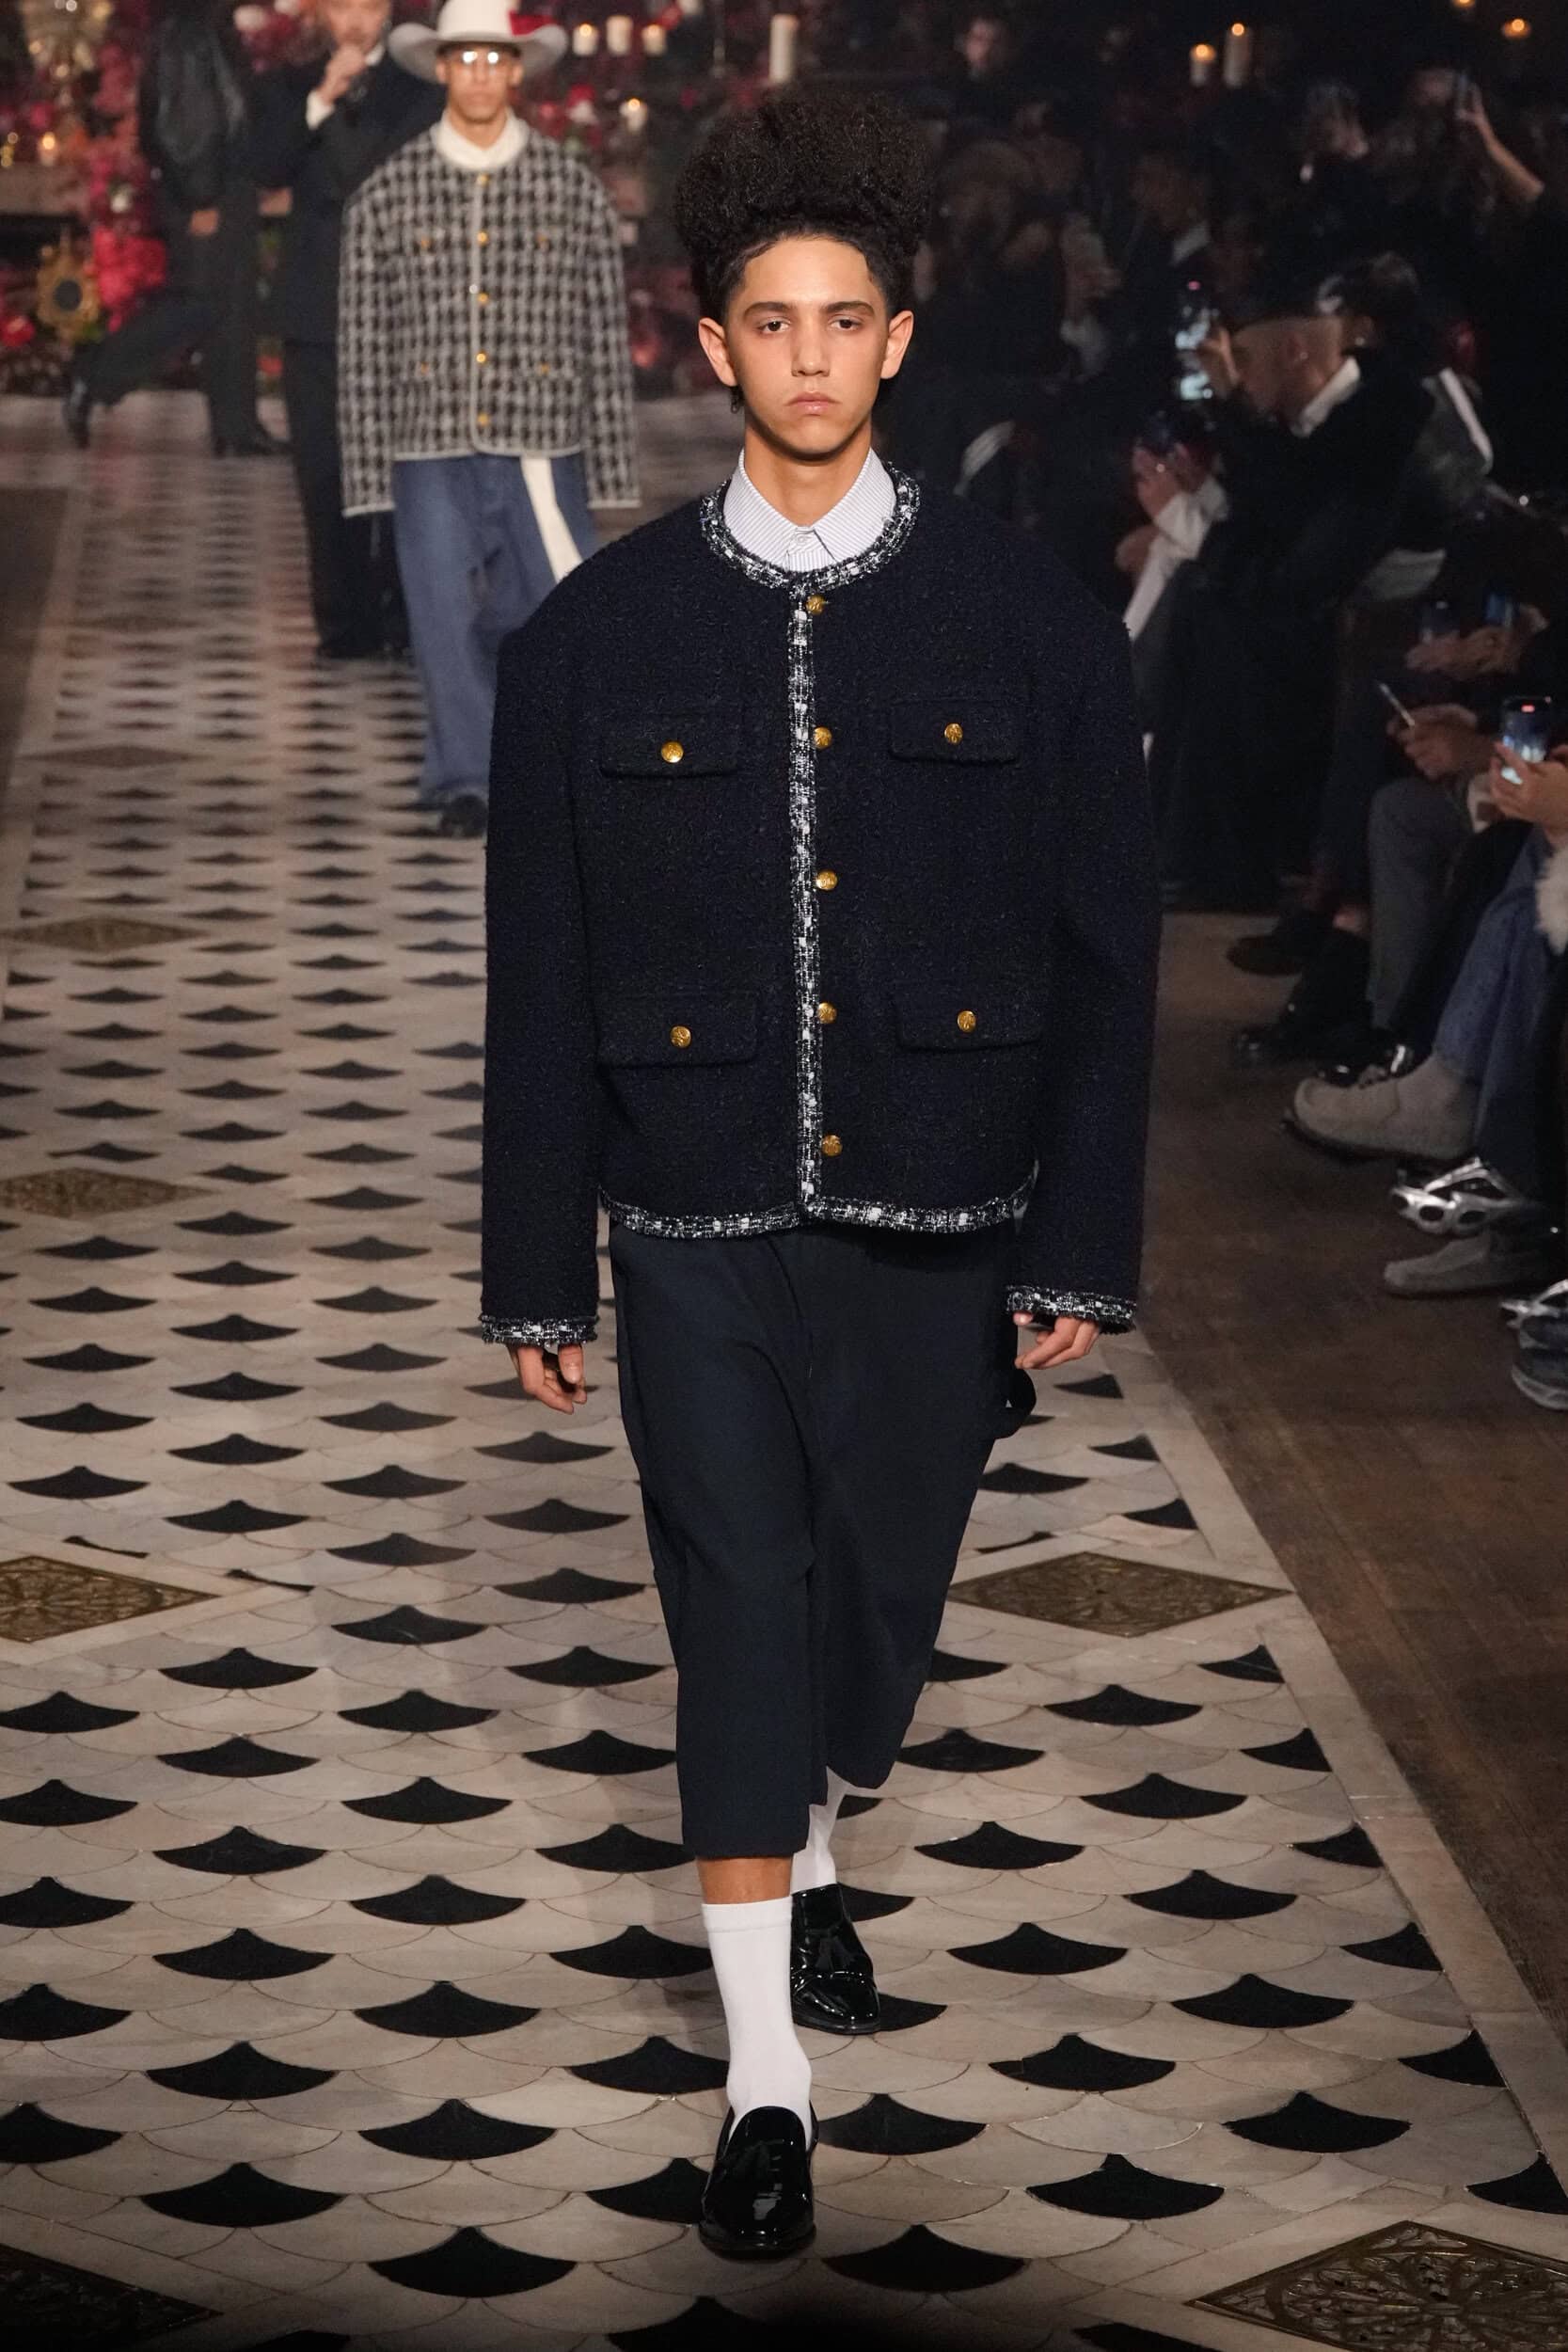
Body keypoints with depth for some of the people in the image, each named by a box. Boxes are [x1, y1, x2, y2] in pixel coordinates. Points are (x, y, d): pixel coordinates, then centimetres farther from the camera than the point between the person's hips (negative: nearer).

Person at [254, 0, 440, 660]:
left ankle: (406, 613, 2)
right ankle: (345, 620, 6)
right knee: (327, 477, 1)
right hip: (318, 310, 1)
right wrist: (322, 99, -18)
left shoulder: (423, 92, 7)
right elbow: (268, 168, -6)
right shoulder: (288, 90, 11)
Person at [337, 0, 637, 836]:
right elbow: (363, 341, 5)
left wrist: (610, 466, 3)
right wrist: (367, 470, 1)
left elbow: (606, 334, 6)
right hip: (431, 452, 0)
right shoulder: (386, 196, 3)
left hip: (539, 450, 0)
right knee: (445, 619, -1)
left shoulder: (574, 191, 4)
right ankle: (462, 779, 13)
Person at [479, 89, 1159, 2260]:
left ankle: (810, 1854, 45)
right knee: (738, 1615, -1)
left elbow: (1105, 957, 1)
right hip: (698, 1222, -1)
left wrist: (1082, 1245, -2)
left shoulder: (1026, 618, -1)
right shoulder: (605, 635, 0)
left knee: (881, 1592, 14)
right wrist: (534, 1266, 2)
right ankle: (767, 2076, 7)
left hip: (933, 1219, 1)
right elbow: (539, 978, 3)